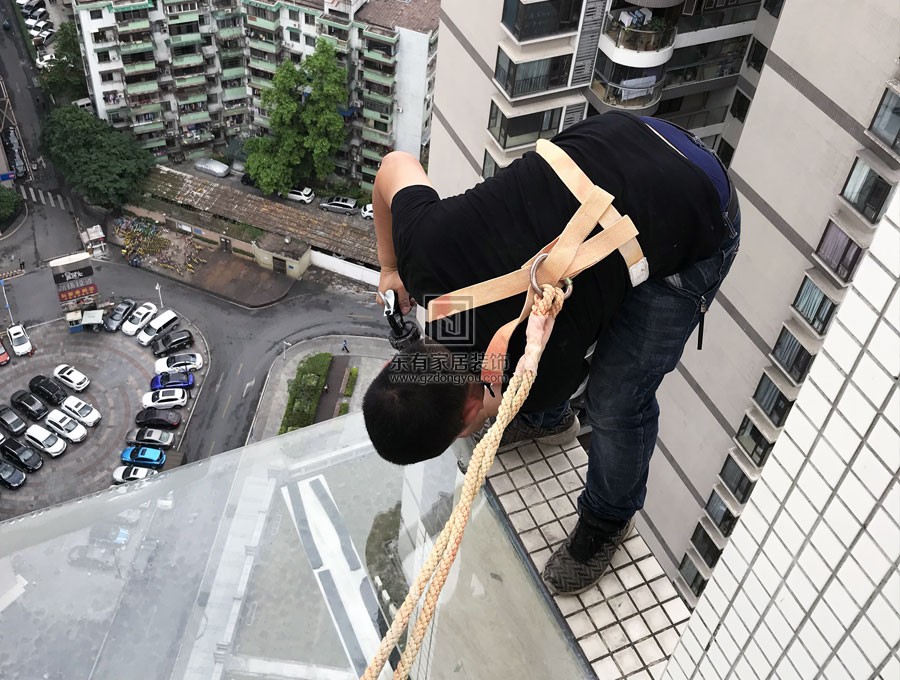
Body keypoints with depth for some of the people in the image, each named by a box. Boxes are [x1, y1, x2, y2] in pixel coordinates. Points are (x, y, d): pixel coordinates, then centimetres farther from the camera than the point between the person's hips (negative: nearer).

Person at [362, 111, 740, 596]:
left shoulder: (540, 377, -27)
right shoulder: (422, 248, -21)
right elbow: (396, 164, -1)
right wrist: (390, 270, 10)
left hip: (696, 224, -6)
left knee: (617, 399, -3)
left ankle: (608, 520, 28)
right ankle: (549, 420, 48)